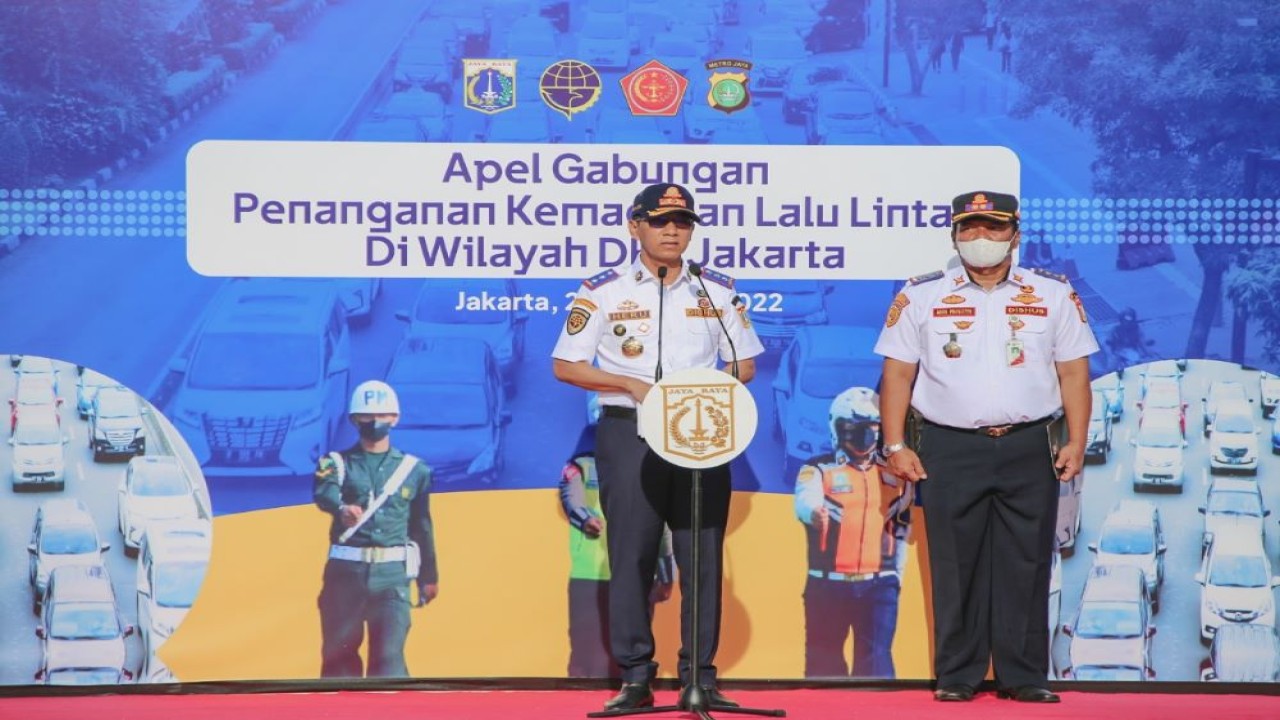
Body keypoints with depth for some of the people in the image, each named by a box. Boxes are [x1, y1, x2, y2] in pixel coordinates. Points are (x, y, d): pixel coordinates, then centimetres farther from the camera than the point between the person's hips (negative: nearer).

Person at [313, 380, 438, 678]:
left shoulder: (414, 469, 10)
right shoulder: (337, 463, 5)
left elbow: (422, 527, 16)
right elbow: (324, 493, -18)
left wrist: (428, 576, 19)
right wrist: (342, 508, -41)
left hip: (392, 575, 0)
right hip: (345, 570, 0)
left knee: (389, 653, -9)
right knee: (338, 651, 7)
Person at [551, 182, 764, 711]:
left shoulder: (717, 292, 10)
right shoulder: (604, 292, 2)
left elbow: (744, 365, 13)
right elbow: (565, 366, 0)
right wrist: (632, 386, -13)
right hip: (629, 432, -2)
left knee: (703, 556, 0)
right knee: (631, 554, -2)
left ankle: (700, 677, 5)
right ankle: (634, 677, 4)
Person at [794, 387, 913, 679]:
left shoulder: (896, 475, 12)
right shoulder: (818, 470, 0)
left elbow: (901, 529, 20)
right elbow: (805, 500, -21)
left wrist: (896, 573, 14)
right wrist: (814, 512, -45)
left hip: (879, 584, 2)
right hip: (828, 583, -2)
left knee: (876, 659, -3)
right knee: (824, 659, 4)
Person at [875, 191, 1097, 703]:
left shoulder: (1054, 295, 8)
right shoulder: (921, 297, 6)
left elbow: (1073, 372, 7)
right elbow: (897, 373, 5)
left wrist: (1076, 443, -1)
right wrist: (896, 445, -2)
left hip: (1029, 449, 1)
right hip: (951, 449, 0)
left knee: (1026, 565, 1)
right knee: (955, 566, 1)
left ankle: (1024, 676, 8)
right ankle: (956, 676, 9)